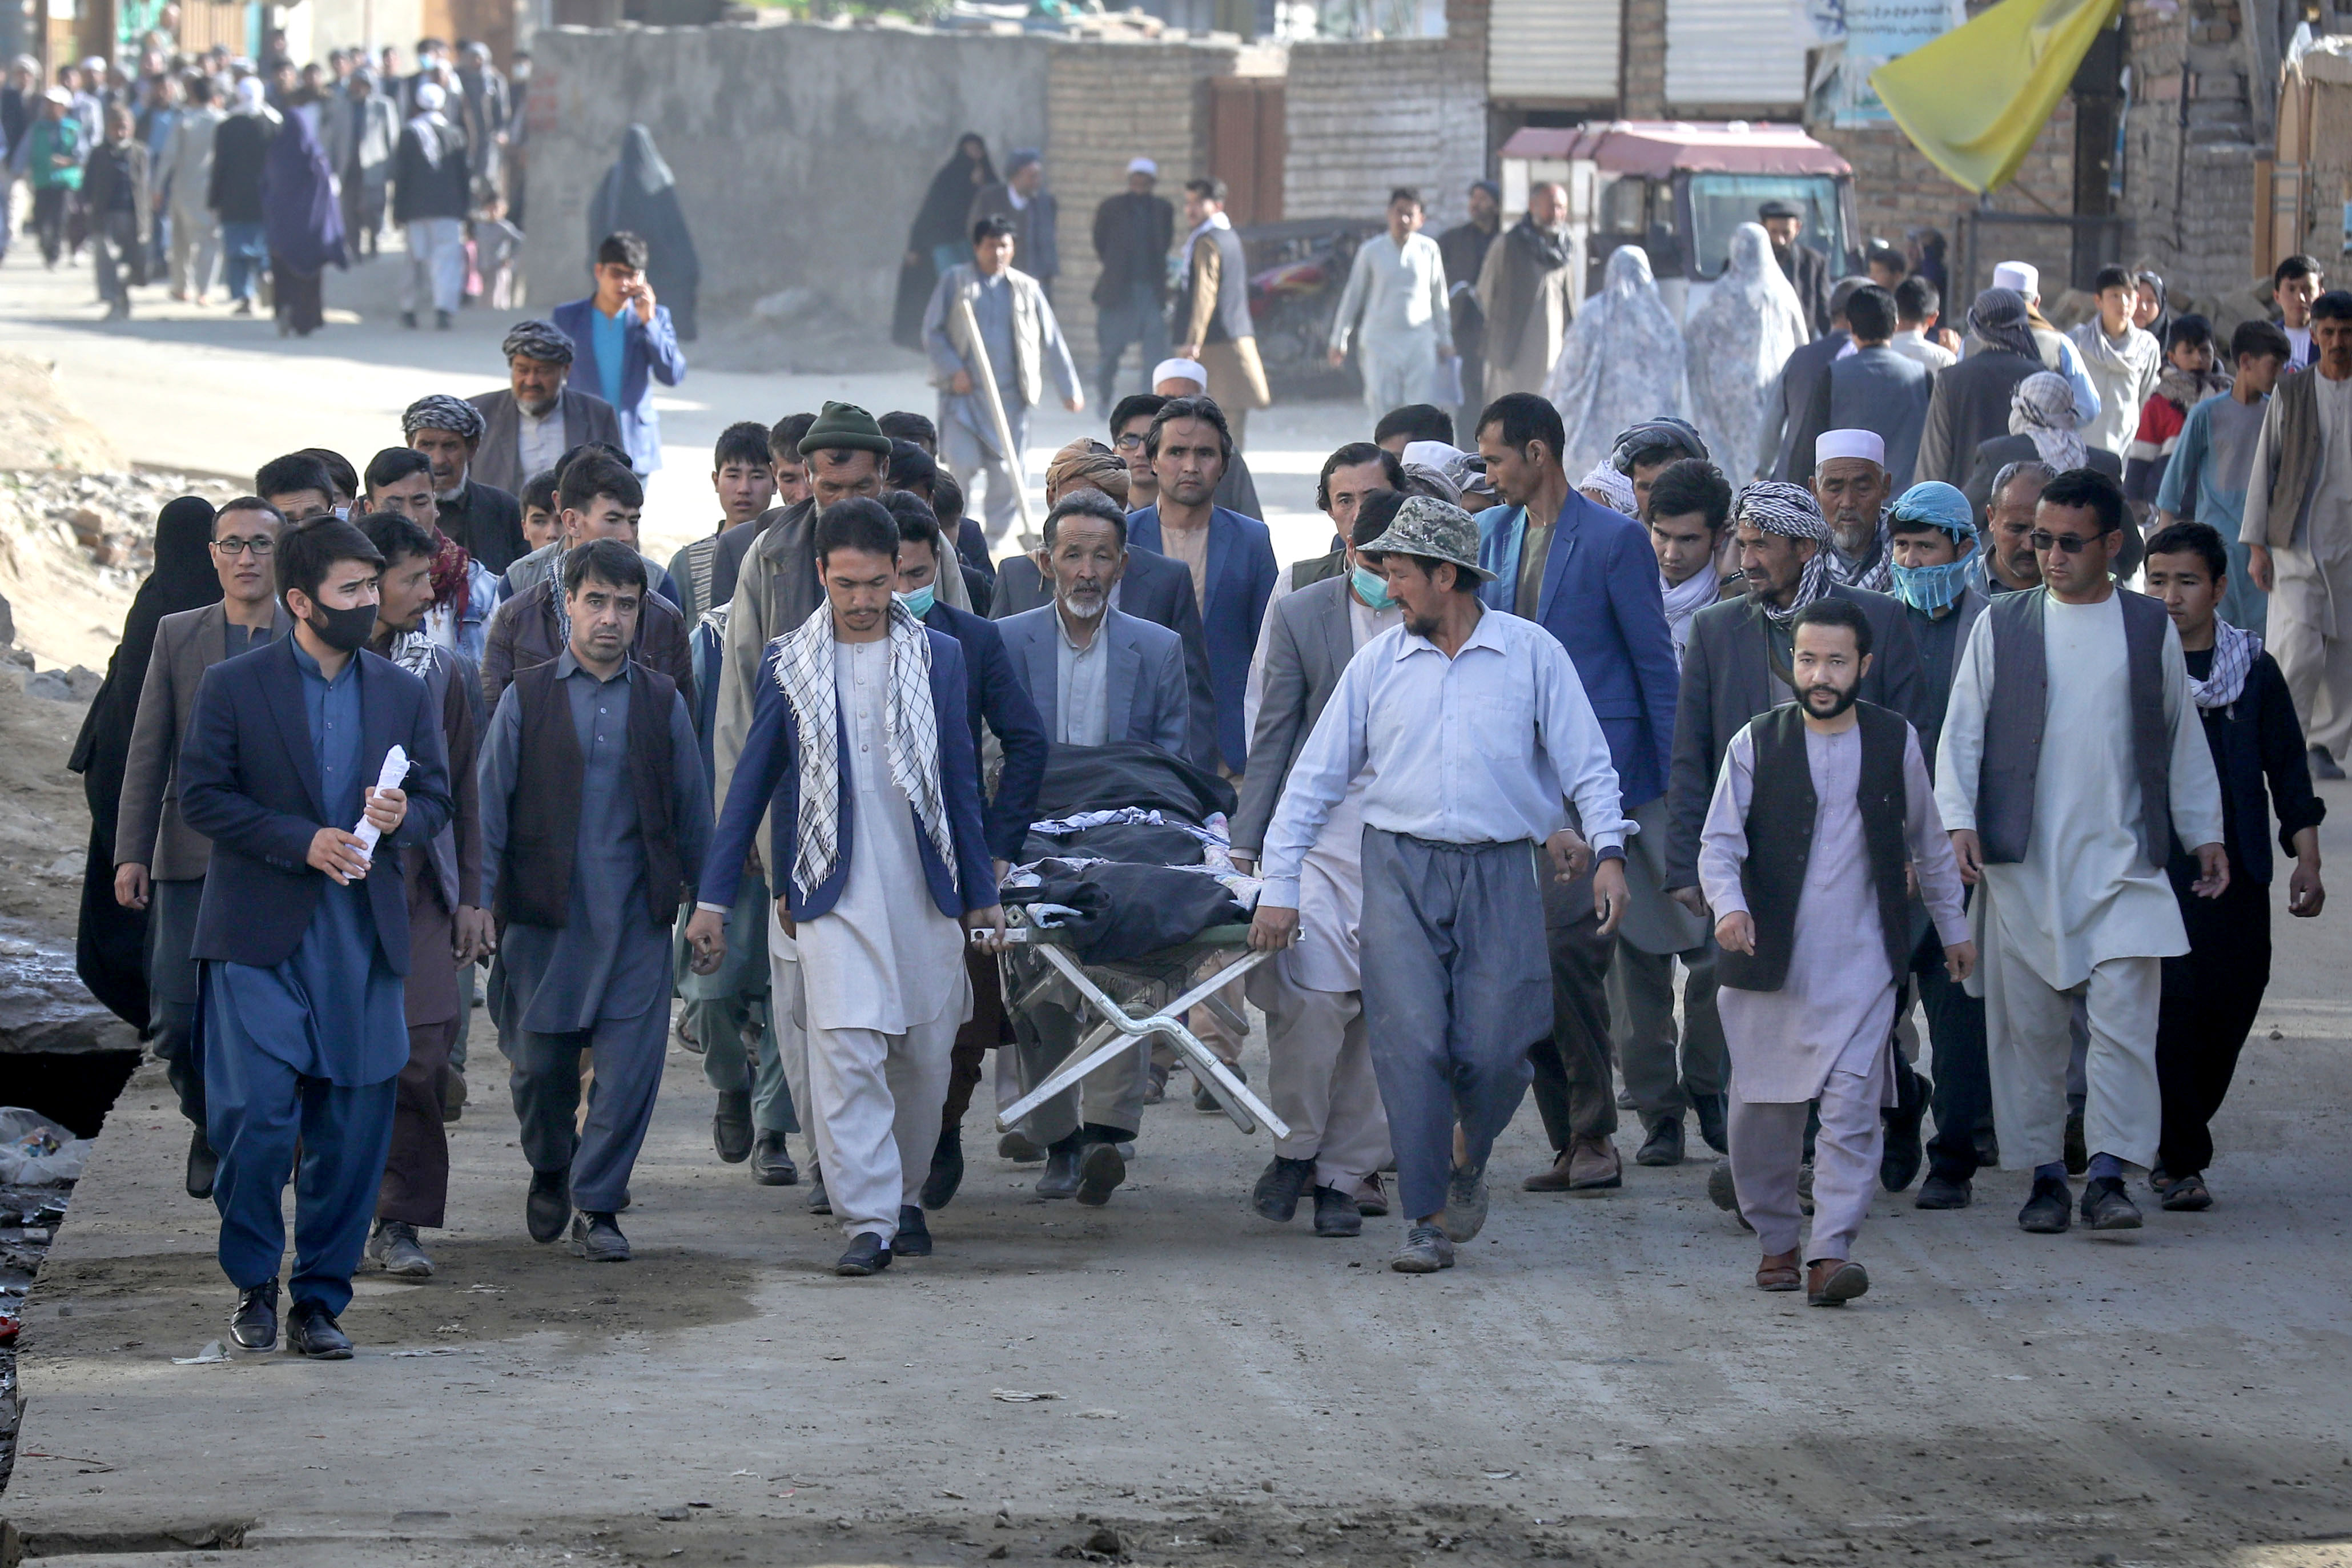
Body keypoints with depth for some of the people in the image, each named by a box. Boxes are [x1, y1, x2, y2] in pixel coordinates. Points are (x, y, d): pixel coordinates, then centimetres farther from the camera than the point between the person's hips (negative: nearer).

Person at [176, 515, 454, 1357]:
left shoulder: (403, 693, 11)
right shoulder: (233, 686, 0)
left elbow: (436, 799, 15)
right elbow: (201, 796, -4)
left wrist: (401, 818, -9)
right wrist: (302, 841, -14)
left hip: (362, 939, 3)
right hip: (260, 938, -3)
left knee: (353, 1132, 3)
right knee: (257, 1117, -10)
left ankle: (320, 1301, 13)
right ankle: (253, 1284, 9)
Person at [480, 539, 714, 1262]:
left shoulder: (663, 703, 9)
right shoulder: (525, 699, 5)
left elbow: (692, 813, 12)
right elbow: (490, 808, 4)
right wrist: (479, 903, -4)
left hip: (636, 912, 1)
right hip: (544, 914, -1)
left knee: (631, 1065, -5)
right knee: (540, 1062, 6)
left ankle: (596, 1204, 6)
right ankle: (550, 1170, 33)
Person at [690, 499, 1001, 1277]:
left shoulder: (938, 657, 7)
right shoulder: (789, 664, 4)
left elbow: (959, 780, 13)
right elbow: (752, 781, 9)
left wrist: (982, 894, 13)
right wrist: (715, 895, 7)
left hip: (925, 891, 2)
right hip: (835, 893, -2)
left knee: (924, 1055, 7)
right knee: (847, 1053, -13)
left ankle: (904, 1194, 26)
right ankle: (869, 1221, -13)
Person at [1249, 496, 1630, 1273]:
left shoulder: (1532, 654, 3)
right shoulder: (1379, 662, 8)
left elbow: (1586, 763, 6)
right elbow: (1316, 776, 10)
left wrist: (1607, 852, -8)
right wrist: (1278, 886, 6)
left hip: (1500, 872, -1)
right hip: (1402, 867, 1)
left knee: (1494, 1051, -5)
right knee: (1412, 1043, -10)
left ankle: (1468, 1161, 27)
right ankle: (1427, 1222, -3)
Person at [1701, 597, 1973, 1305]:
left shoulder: (1895, 742, 5)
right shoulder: (1756, 744, 1)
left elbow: (1928, 842, 18)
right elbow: (1720, 842, -2)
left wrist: (1953, 926, 26)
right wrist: (1728, 904, -22)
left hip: (1861, 961, 0)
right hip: (1769, 956, 0)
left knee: (1852, 1106, -12)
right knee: (1765, 1107, 7)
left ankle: (1832, 1253, -16)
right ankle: (1775, 1240, 24)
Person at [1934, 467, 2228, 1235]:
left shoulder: (2151, 628, 8)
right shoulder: (2001, 626, 5)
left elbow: (2183, 739, 16)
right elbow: (1962, 731, 4)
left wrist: (2205, 834, 16)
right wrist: (1958, 820, -9)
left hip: (2123, 862, 0)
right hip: (2021, 863, 0)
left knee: (2124, 1018, -11)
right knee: (2028, 1024, 3)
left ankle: (2108, 1177, -12)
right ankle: (2044, 1176, 11)